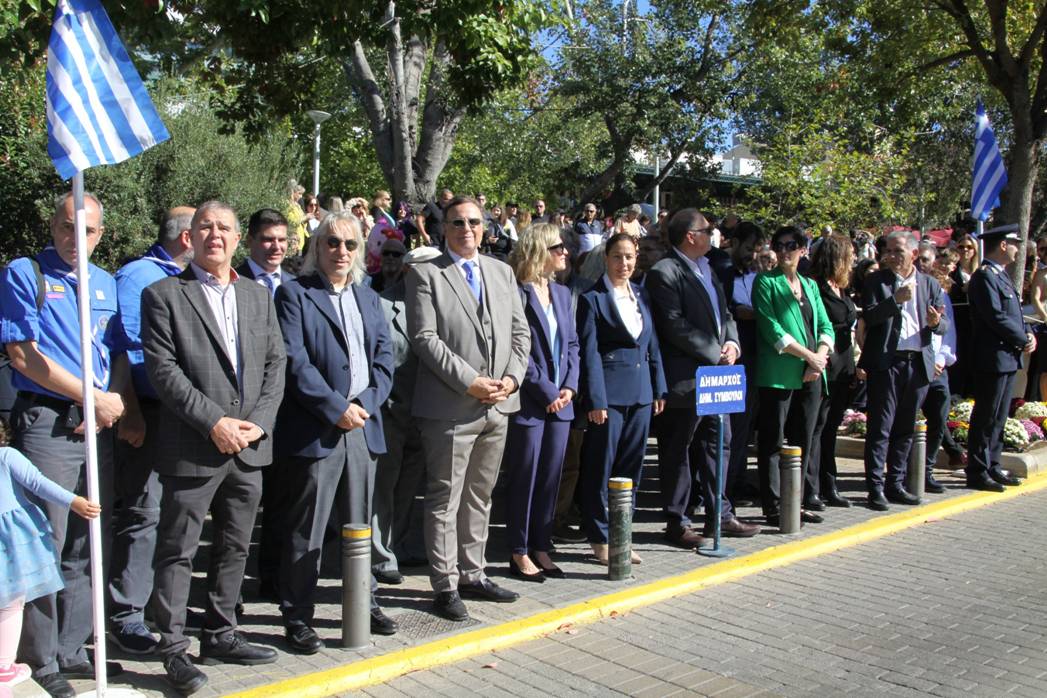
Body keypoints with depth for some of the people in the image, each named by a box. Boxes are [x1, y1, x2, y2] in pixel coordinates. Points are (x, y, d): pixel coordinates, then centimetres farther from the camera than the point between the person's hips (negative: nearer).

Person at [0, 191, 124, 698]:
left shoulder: (106, 284, 16)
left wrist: (120, 403, -4)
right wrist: (92, 398, -11)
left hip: (99, 427, 5)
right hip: (46, 424, -5)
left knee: (85, 548, 11)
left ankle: (70, 651, 22)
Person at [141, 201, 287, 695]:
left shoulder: (257, 296, 13)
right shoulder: (164, 295, -2)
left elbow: (276, 363, 9)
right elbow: (163, 370, -11)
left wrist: (257, 422, -5)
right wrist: (214, 423, -17)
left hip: (249, 448, 5)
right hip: (191, 448, -5)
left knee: (234, 548, 14)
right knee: (178, 551, 2)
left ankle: (220, 636, 27)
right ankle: (173, 649, 12)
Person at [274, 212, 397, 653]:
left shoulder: (368, 297, 17)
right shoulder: (295, 294, -1)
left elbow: (385, 357, 11)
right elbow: (295, 361, -11)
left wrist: (366, 403, -5)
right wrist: (337, 408, -14)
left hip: (363, 427, 5)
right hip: (315, 430, -5)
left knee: (360, 525, 14)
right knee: (306, 530, 1)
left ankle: (365, 604, 27)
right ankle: (297, 617, 13)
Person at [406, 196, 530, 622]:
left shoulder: (502, 272, 14)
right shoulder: (426, 275, -4)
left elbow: (520, 332, 13)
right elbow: (425, 338, -12)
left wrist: (511, 377, -3)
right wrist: (470, 382, -17)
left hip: (498, 405, 6)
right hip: (451, 407, -6)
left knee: (480, 496, 15)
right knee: (445, 500, 1)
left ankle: (472, 575, 26)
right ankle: (445, 586, 11)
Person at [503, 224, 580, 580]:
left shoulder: (561, 293, 12)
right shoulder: (517, 294, -12)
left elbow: (572, 343, 13)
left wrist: (570, 386, -1)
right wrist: (547, 391, -13)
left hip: (560, 402, 7)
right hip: (529, 403, -7)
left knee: (550, 479, 12)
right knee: (524, 479, 3)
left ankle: (541, 548, 23)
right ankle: (519, 553, 14)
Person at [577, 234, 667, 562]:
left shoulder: (641, 295, 13)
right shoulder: (593, 298, -4)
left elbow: (652, 345, 16)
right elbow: (589, 352, -9)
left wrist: (659, 389, 11)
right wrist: (596, 400, -14)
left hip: (641, 393, 6)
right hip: (610, 393, -6)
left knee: (632, 468, 10)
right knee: (601, 467, 1)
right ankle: (600, 538, 12)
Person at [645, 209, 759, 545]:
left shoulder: (706, 269, 16)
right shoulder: (664, 272, -12)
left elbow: (724, 313, 19)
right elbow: (674, 326, -19)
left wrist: (732, 342, -1)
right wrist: (716, 354, -16)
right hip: (685, 378, -9)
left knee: (717, 444, 15)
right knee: (678, 450, 2)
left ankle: (719, 516, 27)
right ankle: (676, 523, 13)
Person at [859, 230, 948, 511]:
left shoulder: (929, 284, 10)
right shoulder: (876, 281, 0)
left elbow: (945, 325, 7)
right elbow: (868, 317, -12)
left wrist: (936, 322, -15)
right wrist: (895, 300, -24)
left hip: (918, 363, 4)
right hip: (886, 363, -4)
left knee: (905, 429, 11)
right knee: (880, 428, -2)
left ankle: (895, 484, 21)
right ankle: (876, 487, 3)